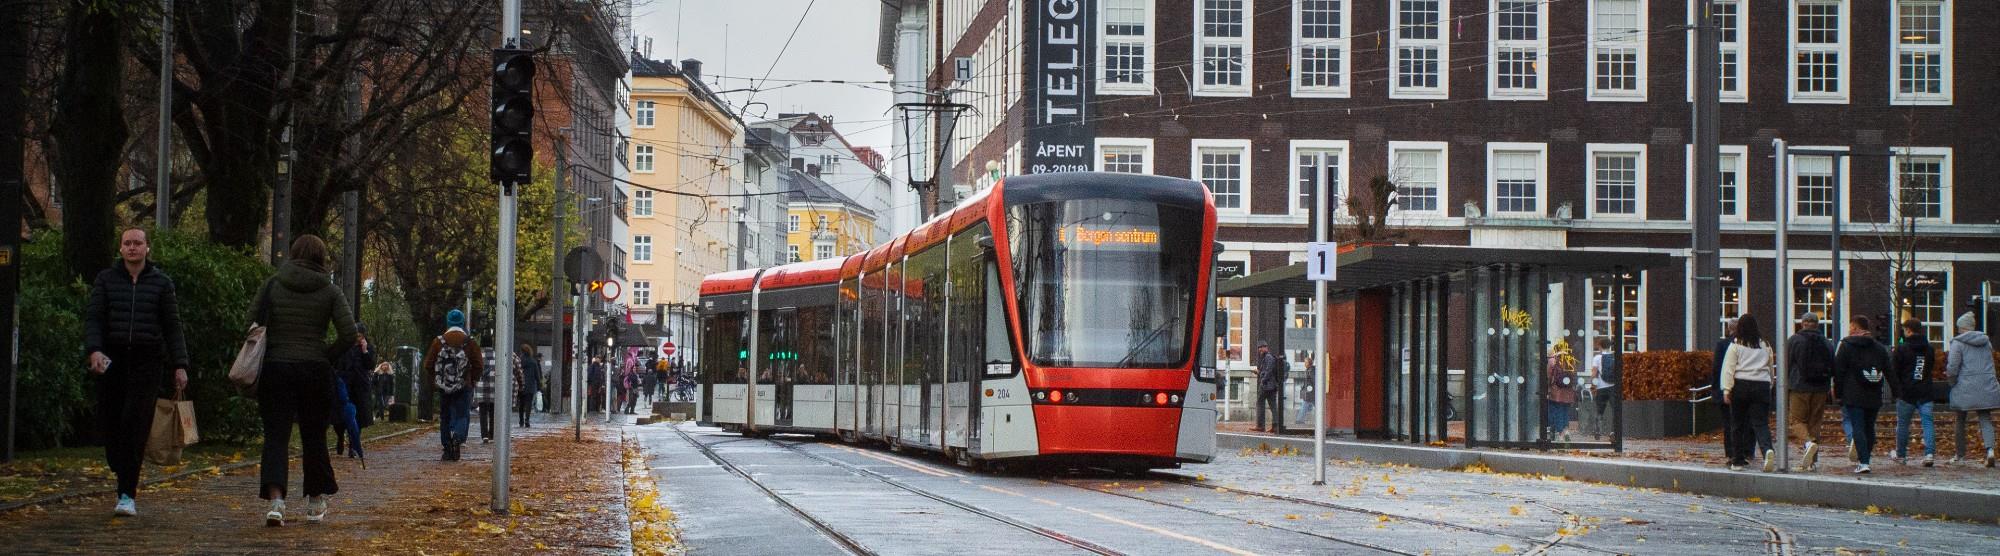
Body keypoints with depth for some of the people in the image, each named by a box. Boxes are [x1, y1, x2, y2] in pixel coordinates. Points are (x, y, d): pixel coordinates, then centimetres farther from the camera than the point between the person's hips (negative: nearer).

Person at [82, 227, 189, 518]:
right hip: (112, 360, 2)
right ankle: (125, 479, 28)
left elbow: (172, 327, 8)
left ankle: (127, 495, -15)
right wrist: (94, 350, -17)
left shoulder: (161, 283, 6)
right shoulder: (106, 279, 8)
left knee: (135, 423, -15)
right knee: (110, 424, 2)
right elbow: (92, 317, 1)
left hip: (147, 362, -2)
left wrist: (180, 366, 1)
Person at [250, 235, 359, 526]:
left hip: (275, 369, 0)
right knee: (314, 436, 13)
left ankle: (275, 499, -22)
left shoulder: (272, 285, 2)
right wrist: (325, 356, 6)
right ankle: (315, 503, 23)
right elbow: (348, 335, -7)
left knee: (276, 436, -2)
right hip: (315, 371, 0)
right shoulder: (330, 291, 0)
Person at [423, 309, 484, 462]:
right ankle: (457, 437, -27)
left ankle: (448, 450, 10)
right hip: (464, 387, -2)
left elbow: (428, 364, 0)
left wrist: (436, 378, 15)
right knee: (463, 415, 2)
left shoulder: (438, 341, -1)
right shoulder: (470, 342, -4)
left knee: (445, 417, 11)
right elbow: (479, 365, -6)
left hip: (443, 387, 2)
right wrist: (473, 380, 9)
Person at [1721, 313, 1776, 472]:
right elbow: (1770, 368, 17)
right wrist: (1769, 386, 25)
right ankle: (1767, 449, -31)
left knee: (1737, 424, 8)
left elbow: (1728, 369, -4)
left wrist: (1726, 390, -5)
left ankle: (1737, 460, 11)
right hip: (1762, 386, 2)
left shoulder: (1735, 346, 1)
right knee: (1760, 423, -3)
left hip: (1741, 386, -2)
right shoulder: (1765, 346, 11)